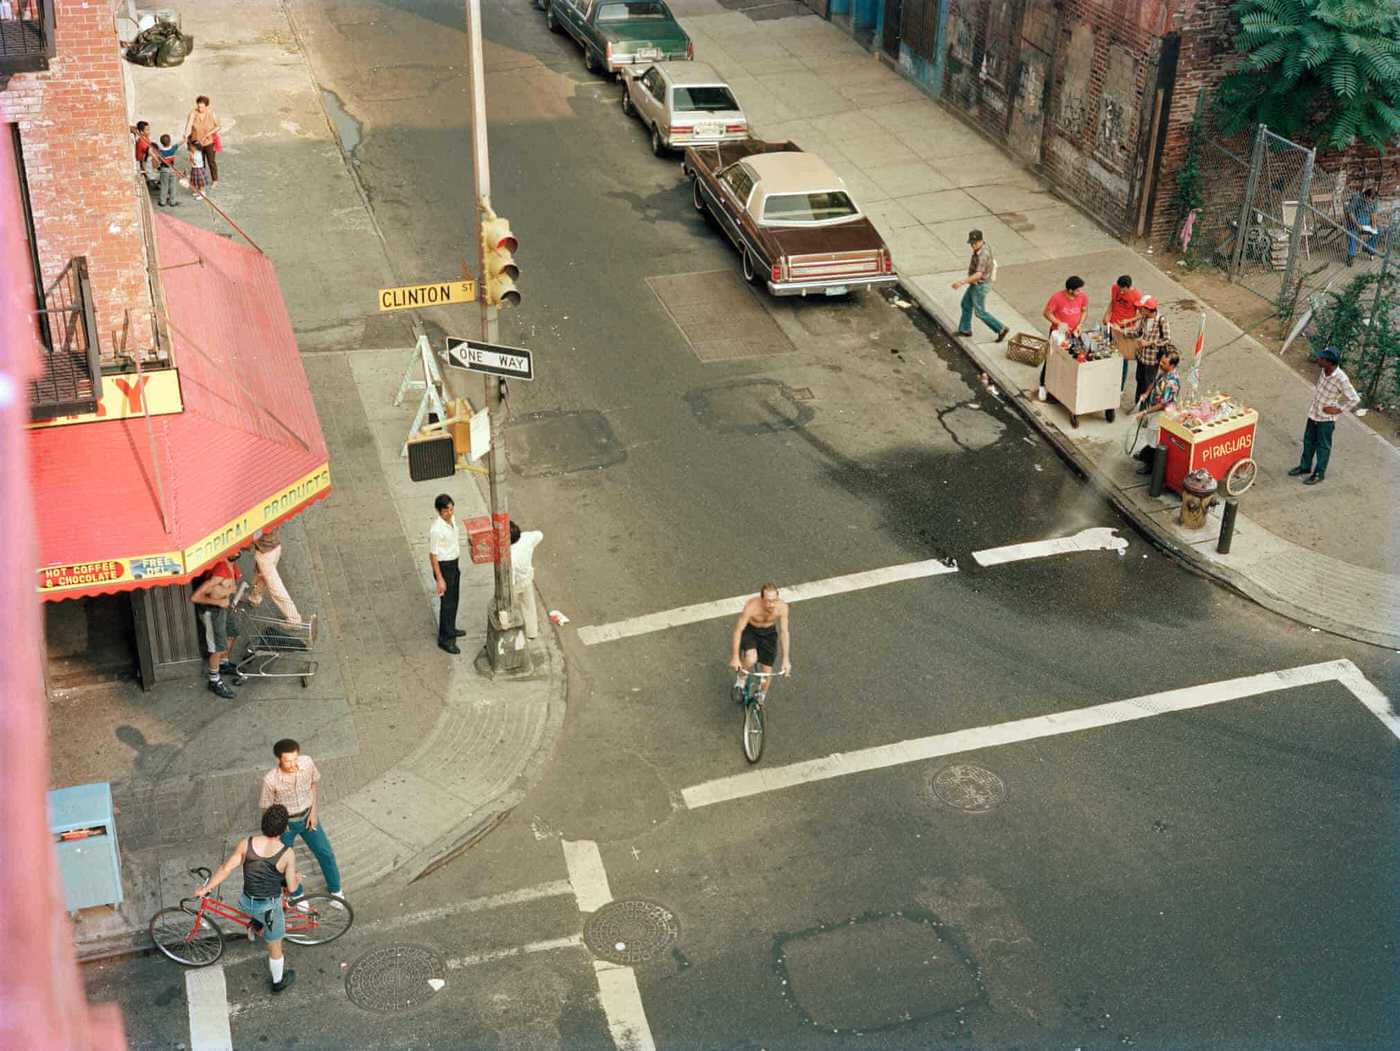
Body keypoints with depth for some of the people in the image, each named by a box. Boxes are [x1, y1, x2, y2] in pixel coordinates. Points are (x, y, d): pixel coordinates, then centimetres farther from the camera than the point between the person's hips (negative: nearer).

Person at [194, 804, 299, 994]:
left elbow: (226, 868, -12)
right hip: (270, 908, -3)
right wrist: (295, 880, 9)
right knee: (275, 948, 24)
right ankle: (278, 982, 44)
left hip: (247, 903, 3)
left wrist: (205, 888, 2)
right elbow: (291, 887, -15)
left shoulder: (246, 844, -17)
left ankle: (256, 925, 37)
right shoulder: (287, 854, -23)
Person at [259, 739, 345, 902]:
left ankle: (335, 890, 38)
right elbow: (267, 807, -14)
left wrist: (314, 810, -4)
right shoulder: (270, 779, -32)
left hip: (307, 817, 2)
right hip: (284, 822, -2)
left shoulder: (307, 762, -25)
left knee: (325, 853, 13)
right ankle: (297, 893, 44)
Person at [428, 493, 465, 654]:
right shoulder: (436, 529, -29)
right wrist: (439, 579, -20)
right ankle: (444, 639, 16)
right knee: (447, 603, 2)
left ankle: (450, 630, 42)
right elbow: (433, 555, -22)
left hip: (453, 564, 9)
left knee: (453, 600, 23)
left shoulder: (451, 519, -3)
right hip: (443, 567, -9)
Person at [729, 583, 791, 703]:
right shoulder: (751, 606, -36)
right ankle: (741, 680, 2)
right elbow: (738, 630, -28)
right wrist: (735, 657, -27)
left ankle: (760, 699, 31)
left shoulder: (782, 607, -29)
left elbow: (784, 632, -19)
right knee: (751, 659, -31)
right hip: (750, 630, -2)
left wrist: (786, 659, -19)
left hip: (769, 633, 2)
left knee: (766, 671, 3)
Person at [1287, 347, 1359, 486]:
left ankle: (1319, 473, 29)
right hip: (1313, 413, 7)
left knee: (1323, 447, 12)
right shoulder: (1325, 370, -10)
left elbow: (1355, 399, -23)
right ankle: (1305, 466, 42)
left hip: (1326, 418, -7)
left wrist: (1338, 410, -17)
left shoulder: (1341, 379, -30)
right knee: (1308, 441, 23)